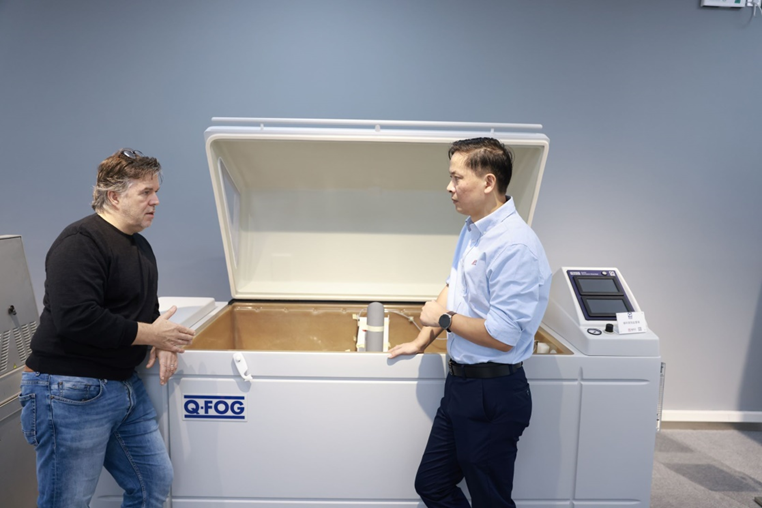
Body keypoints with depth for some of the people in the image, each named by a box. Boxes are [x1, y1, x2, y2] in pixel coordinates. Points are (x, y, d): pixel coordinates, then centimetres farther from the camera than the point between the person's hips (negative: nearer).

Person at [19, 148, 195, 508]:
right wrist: (153, 334, -17)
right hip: (70, 390, -9)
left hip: (125, 385, 9)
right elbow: (77, 319, -27)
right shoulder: (80, 241, -16)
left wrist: (164, 341, 2)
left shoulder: (140, 245, 13)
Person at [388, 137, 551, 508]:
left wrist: (444, 319, -12)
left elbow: (502, 336, -26)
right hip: (460, 382, 9)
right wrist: (422, 341, 18)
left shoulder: (514, 245, -24)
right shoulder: (472, 229, 6)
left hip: (493, 394, -9)